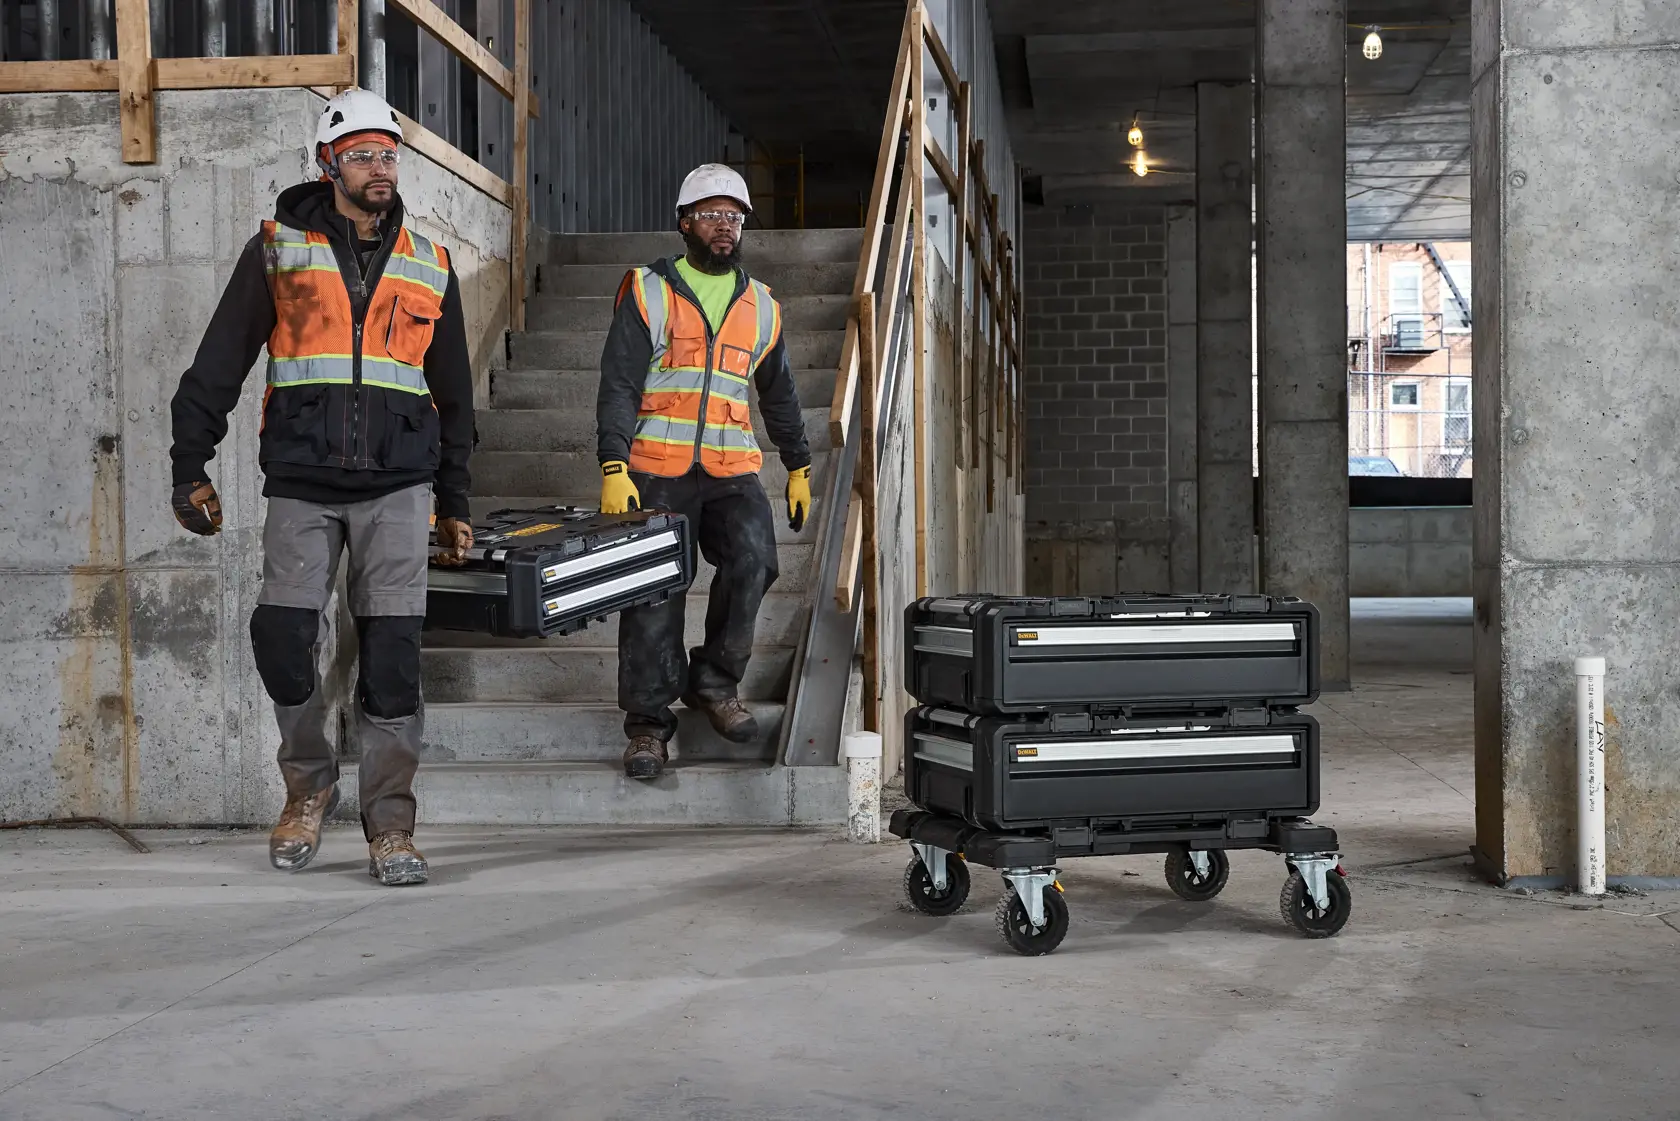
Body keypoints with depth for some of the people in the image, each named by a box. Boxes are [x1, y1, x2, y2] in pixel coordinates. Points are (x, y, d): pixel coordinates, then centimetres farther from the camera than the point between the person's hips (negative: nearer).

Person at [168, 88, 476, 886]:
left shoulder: (428, 265, 14)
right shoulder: (279, 248, 8)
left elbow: (453, 394, 20)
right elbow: (217, 366, 8)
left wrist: (454, 504, 18)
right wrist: (190, 465, 1)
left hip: (397, 486, 1)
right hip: (301, 483, -1)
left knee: (392, 653, -6)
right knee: (281, 635, -9)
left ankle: (390, 825, 2)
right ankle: (309, 785, 16)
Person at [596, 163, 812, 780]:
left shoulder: (761, 307, 16)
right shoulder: (648, 293, 4)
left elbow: (779, 396, 26)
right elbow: (618, 386, -3)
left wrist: (799, 469, 25)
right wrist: (614, 469, -14)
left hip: (731, 472, 2)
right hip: (656, 472, -2)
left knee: (752, 557, -22)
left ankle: (714, 681, -4)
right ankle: (649, 723, 5)